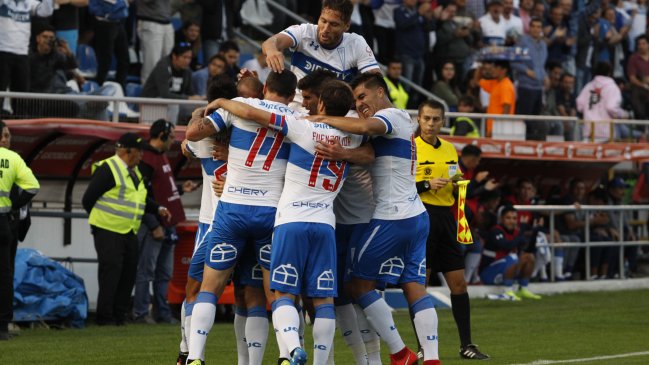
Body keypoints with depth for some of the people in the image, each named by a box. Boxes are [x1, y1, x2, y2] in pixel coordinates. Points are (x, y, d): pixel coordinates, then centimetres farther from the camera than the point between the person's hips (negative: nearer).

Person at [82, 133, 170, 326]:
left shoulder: (134, 172, 18)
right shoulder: (107, 169, -12)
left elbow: (142, 199, 27)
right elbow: (88, 199, -11)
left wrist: (158, 208, 11)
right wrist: (101, 219, -3)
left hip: (129, 232, 9)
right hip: (108, 232, -9)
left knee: (128, 273, 9)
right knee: (111, 273, -10)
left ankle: (120, 315, 16)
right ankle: (105, 317, -5)